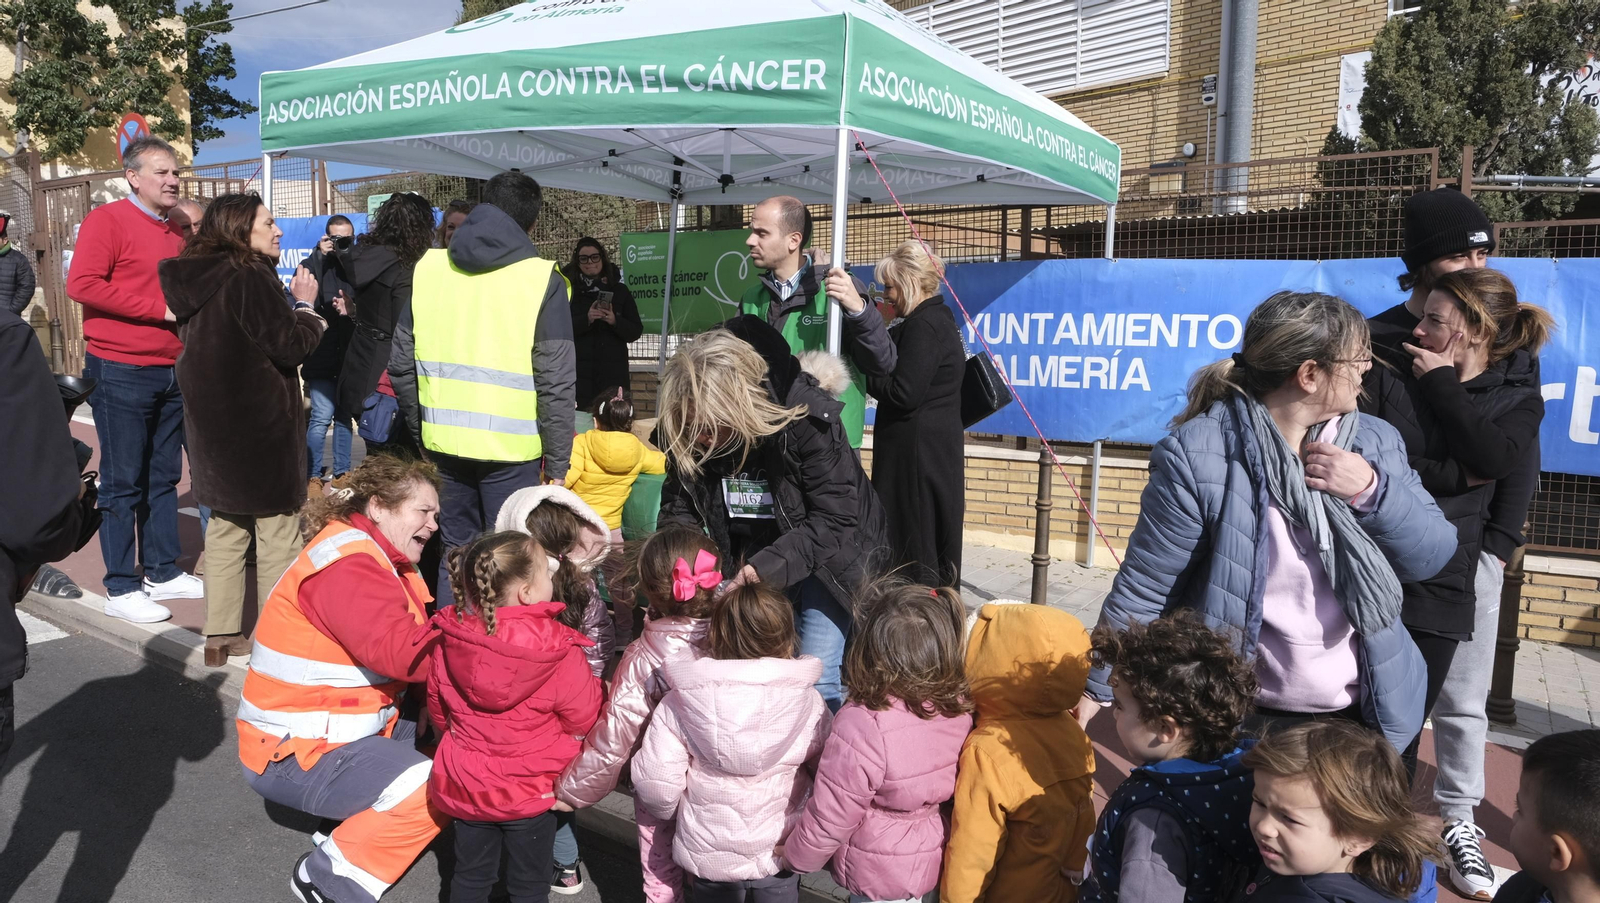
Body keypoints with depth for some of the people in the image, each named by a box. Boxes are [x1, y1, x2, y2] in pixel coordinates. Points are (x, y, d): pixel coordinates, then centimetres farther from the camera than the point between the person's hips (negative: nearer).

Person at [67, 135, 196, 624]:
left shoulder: (176, 231, 14)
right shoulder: (106, 220, -8)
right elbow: (81, 284, -18)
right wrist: (158, 309, -18)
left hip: (170, 372, 7)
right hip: (121, 373, -7)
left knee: (163, 477, 13)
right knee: (123, 482, 0)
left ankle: (162, 573, 24)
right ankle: (121, 588, 8)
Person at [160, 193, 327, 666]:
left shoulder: (195, 280, 9)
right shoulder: (250, 277, -16)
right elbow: (291, 345, -16)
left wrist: (288, 304, 11)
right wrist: (305, 305, 0)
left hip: (213, 426, 8)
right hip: (260, 427, -8)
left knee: (226, 527, 16)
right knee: (276, 535, 1)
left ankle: (220, 635, 21)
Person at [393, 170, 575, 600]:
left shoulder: (428, 267, 6)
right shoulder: (542, 279, -7)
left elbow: (402, 363, 9)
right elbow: (555, 383, -9)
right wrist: (557, 463, -3)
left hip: (443, 443, 4)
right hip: (510, 449, -4)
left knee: (454, 553, 18)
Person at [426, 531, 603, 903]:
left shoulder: (450, 640, -11)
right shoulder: (558, 650, -26)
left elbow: (437, 709, 5)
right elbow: (584, 718, -14)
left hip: (465, 784, 4)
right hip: (531, 791, -3)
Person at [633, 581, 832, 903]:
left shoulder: (679, 703, -16)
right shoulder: (807, 702, -16)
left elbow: (656, 785, -16)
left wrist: (671, 811, 6)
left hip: (708, 856, 0)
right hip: (781, 854, 0)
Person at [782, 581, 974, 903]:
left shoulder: (862, 727, -34)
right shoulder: (959, 708, -17)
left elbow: (830, 818, -22)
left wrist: (794, 857, -4)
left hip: (878, 875, -5)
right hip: (932, 862, 5)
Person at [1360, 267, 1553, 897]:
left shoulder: (1516, 395, 3)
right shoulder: (1388, 376, -3)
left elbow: (1498, 458, -17)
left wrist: (1441, 384, -12)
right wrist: (1453, 476, -15)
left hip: (1459, 568, 1)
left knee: (1461, 704, 11)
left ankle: (1458, 821, 30)